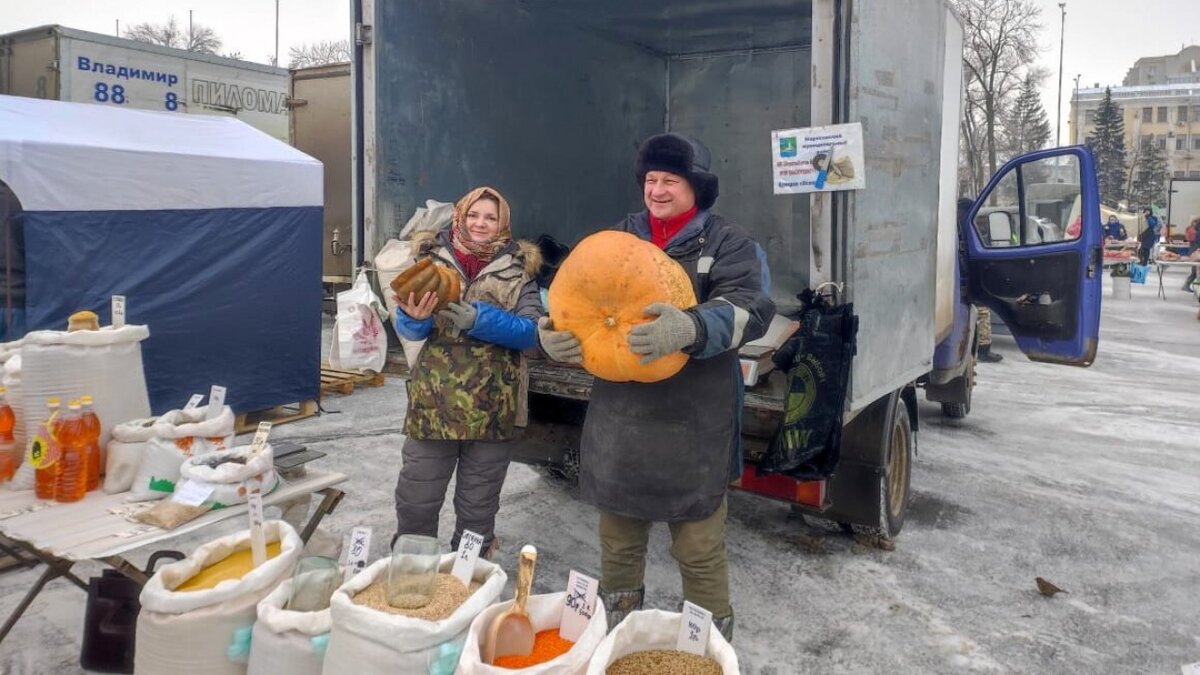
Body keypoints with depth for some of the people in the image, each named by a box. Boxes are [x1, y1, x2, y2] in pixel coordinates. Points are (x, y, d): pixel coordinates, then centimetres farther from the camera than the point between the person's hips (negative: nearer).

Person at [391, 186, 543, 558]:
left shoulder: (519, 268, 0)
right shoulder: (432, 258, 2)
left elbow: (531, 331, -10)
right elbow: (407, 329, -4)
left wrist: (478, 318, -25)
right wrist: (414, 316, -28)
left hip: (493, 405, 0)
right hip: (433, 401, 0)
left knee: (478, 506, 15)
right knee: (416, 501, 8)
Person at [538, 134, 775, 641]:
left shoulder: (727, 243, -2)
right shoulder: (618, 239, 11)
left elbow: (748, 309, -17)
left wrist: (689, 328, -37)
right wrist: (552, 336, -13)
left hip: (693, 428, -4)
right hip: (619, 422, 5)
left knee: (700, 553, 7)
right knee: (617, 545, 19)